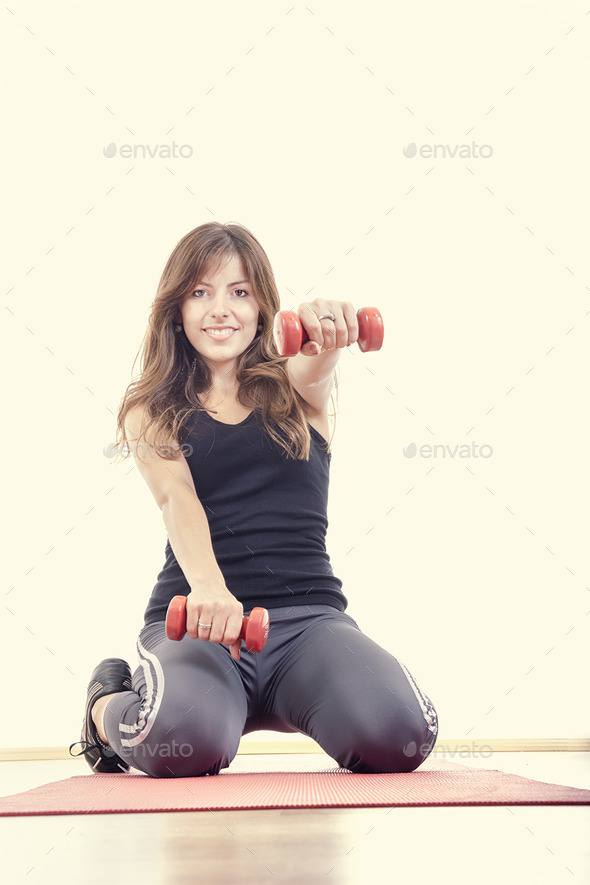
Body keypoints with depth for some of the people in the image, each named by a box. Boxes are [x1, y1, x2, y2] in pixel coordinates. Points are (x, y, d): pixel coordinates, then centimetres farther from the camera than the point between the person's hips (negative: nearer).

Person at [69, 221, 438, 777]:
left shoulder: (298, 389, 13)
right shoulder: (150, 411, 9)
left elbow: (311, 368, -12)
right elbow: (176, 500, -10)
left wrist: (323, 329, -39)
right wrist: (206, 586, -31)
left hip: (309, 614, 1)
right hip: (194, 619, -1)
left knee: (397, 736, -28)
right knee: (182, 742, -34)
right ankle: (109, 706, 5)